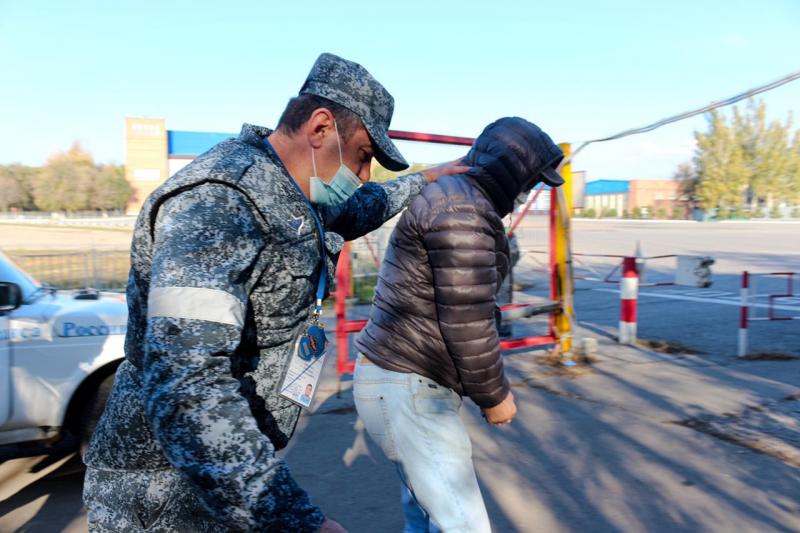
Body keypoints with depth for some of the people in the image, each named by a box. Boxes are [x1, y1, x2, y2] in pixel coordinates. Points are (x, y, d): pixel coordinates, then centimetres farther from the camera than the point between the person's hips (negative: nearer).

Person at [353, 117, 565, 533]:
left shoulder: (444, 198, 16)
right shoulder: (462, 207, -18)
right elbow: (465, 320, -21)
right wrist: (495, 395, -7)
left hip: (404, 381, 11)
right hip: (407, 390, -11)